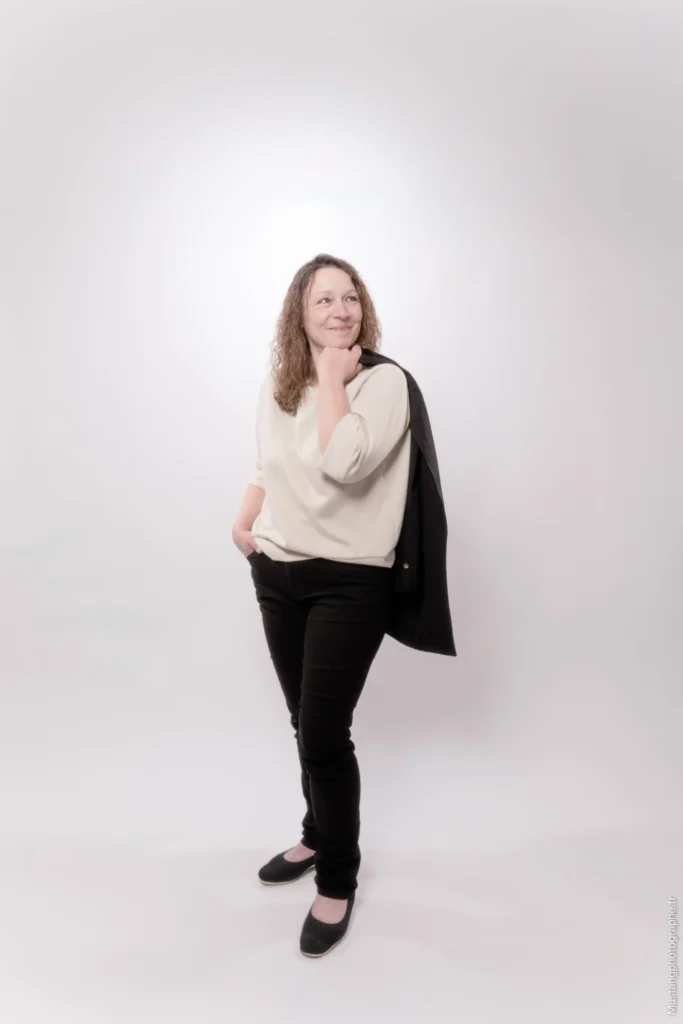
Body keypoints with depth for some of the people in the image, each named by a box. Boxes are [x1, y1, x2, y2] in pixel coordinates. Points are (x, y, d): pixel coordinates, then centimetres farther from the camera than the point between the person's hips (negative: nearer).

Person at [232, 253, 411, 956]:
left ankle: (338, 880, 19)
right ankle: (318, 836, 41)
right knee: (306, 725, 17)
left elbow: (345, 462, -27)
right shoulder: (274, 389, 7)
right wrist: (243, 524, 5)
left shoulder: (384, 380, -11)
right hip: (277, 575, 6)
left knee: (324, 732, -4)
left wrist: (333, 377, -17)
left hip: (348, 580, -5)